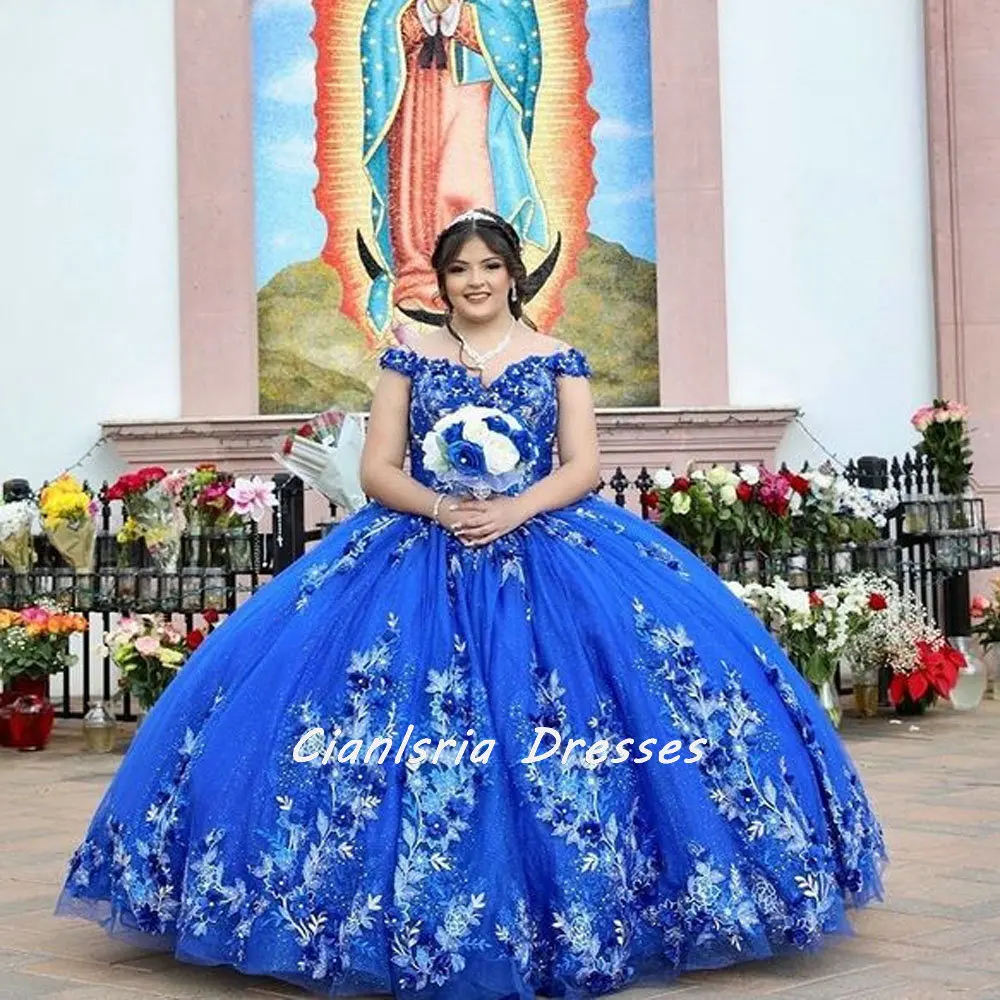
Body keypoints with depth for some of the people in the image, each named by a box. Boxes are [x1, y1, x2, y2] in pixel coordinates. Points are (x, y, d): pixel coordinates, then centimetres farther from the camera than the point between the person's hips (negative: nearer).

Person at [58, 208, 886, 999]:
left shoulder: (558, 359, 10)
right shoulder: (409, 362, 12)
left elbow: (583, 467, 2)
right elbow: (377, 470, 5)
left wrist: (513, 510, -16)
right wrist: (439, 507, -14)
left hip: (544, 550, -1)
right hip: (420, 555, 1)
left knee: (564, 741, -19)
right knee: (403, 743, -15)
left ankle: (570, 914, -7)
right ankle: (410, 921, -5)